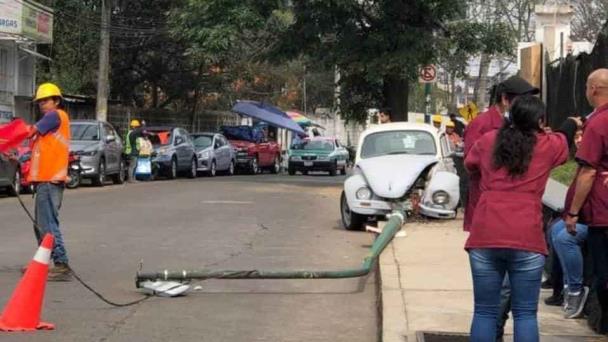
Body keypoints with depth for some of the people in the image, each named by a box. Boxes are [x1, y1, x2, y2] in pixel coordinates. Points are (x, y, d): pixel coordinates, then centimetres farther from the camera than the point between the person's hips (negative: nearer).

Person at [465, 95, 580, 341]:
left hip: (484, 237, 2)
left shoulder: (487, 141, 8)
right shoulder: (548, 146, 5)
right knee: (525, 314, 5)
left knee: (484, 312, 8)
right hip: (527, 239, -2)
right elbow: (565, 138, 29)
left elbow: (470, 165, 28)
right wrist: (573, 123, 51)